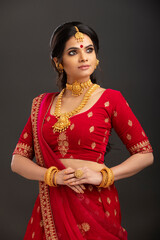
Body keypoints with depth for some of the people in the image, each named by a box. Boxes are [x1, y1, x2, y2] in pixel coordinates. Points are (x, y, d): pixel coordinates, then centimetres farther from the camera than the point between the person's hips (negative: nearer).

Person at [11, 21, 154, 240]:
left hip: (95, 204, -2)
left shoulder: (110, 99, -4)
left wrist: (103, 175, -15)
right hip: (51, 207, 3)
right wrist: (53, 175, -13)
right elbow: (18, 160, 4)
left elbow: (146, 154, -2)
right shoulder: (42, 104, 6)